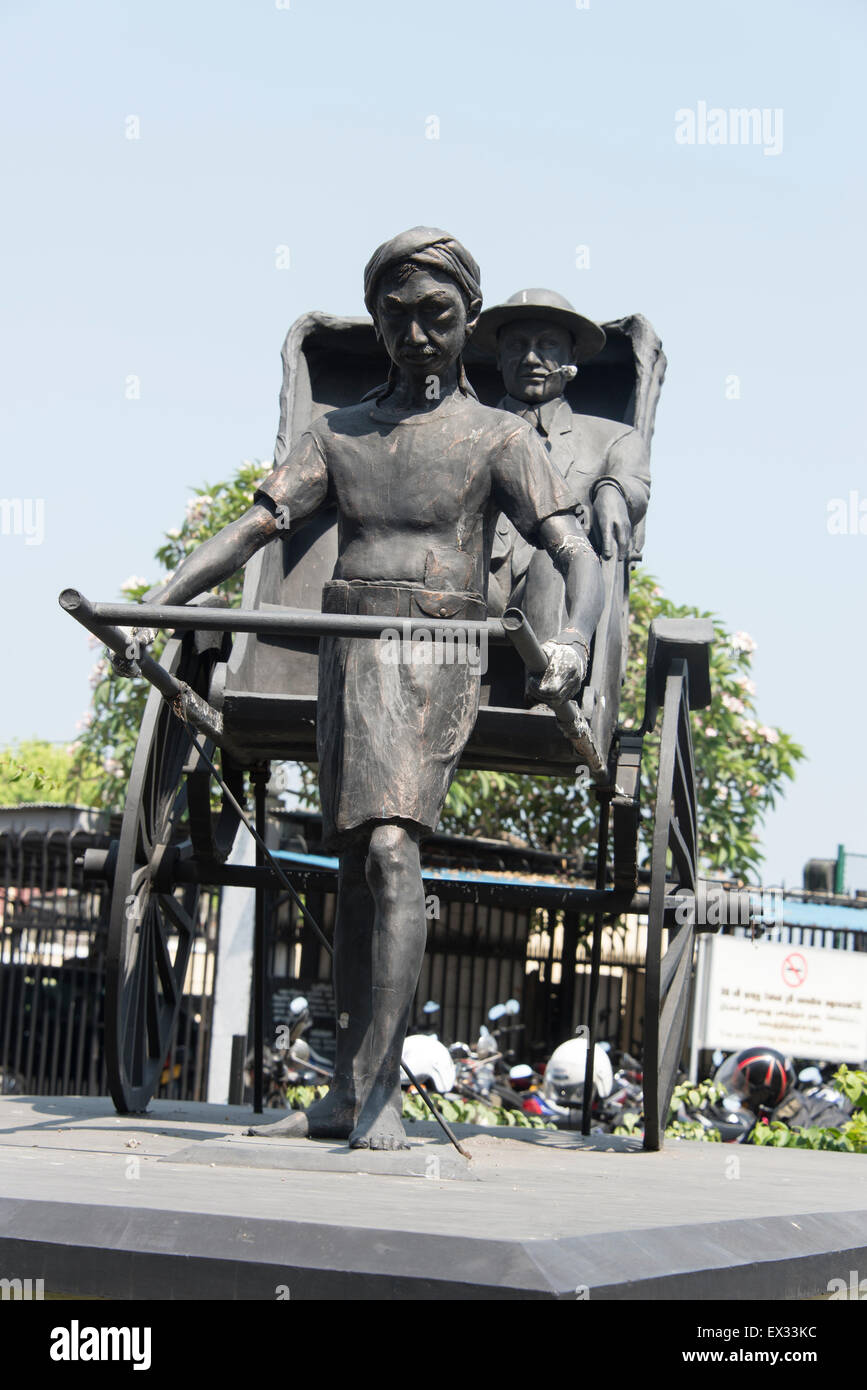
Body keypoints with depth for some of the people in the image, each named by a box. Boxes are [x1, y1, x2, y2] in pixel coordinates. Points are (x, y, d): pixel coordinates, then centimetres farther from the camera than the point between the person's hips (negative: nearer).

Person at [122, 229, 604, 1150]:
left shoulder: (499, 439, 7)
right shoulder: (337, 435, 19)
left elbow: (577, 555, -3)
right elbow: (250, 531, 10)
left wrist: (573, 639, -26)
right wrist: (154, 607, -5)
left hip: (436, 660, -4)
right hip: (345, 658, 4)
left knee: (390, 845, -21)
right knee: (352, 866, 5)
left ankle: (377, 1088, -25)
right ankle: (348, 1090, 10)